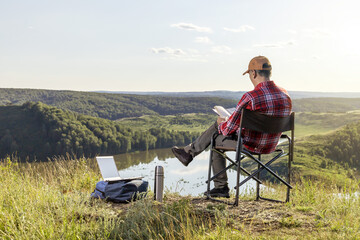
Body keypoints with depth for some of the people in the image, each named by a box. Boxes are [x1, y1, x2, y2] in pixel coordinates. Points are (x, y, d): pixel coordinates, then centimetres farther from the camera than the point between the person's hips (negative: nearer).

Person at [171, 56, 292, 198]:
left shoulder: (250, 97, -24)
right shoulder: (285, 95, -2)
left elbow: (229, 129, -17)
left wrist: (221, 123, 7)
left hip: (249, 146, -7)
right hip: (271, 146, 7)